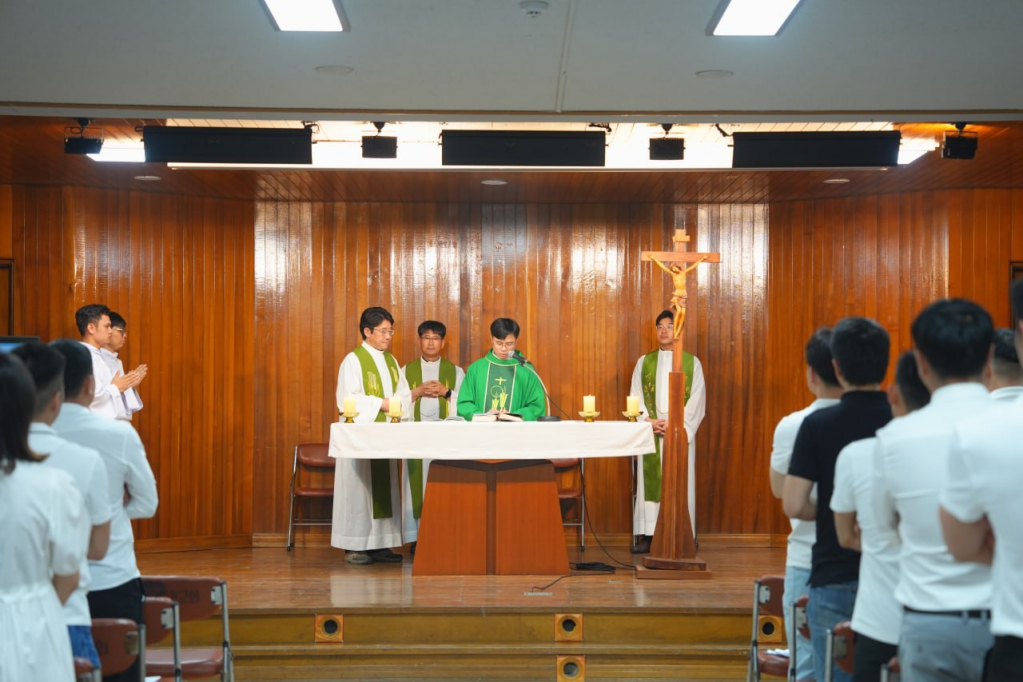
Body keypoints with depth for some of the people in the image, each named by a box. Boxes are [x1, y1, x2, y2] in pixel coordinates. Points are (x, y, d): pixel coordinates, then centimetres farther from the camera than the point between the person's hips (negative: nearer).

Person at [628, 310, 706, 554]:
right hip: (650, 433, 2)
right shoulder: (644, 361, 10)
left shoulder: (692, 362, 6)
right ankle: (647, 535, 2)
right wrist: (649, 421, -11)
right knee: (649, 482, -1)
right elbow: (636, 397, 5)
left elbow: (697, 400, 0)